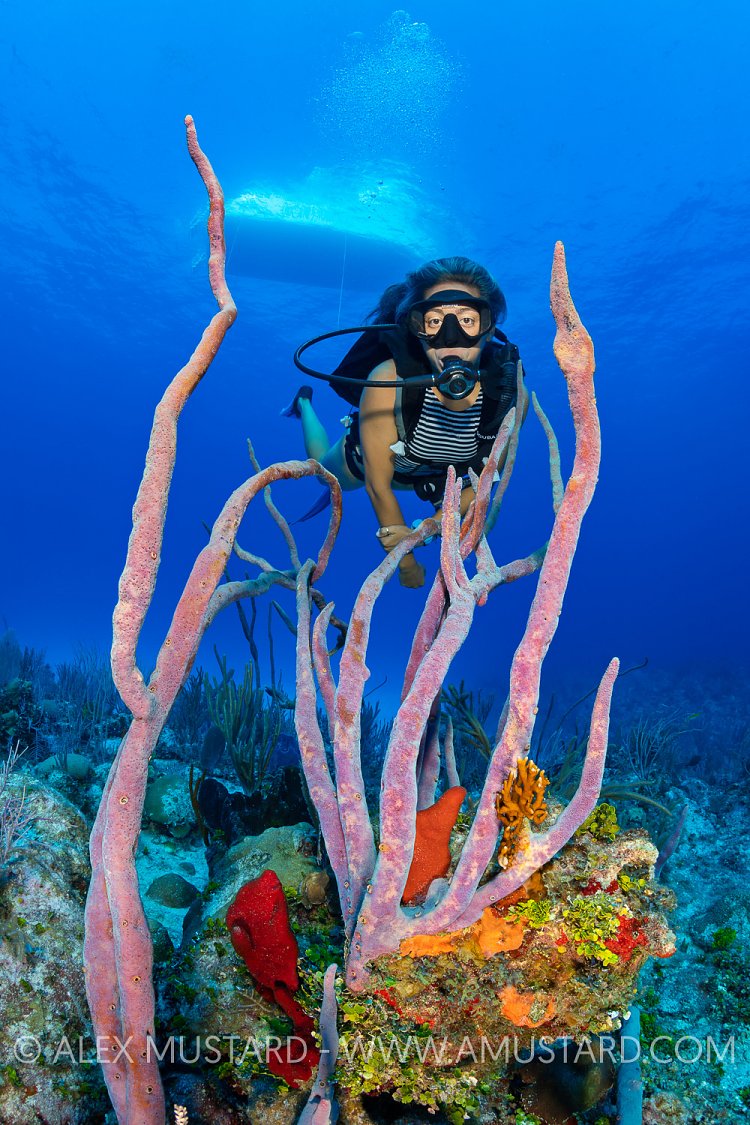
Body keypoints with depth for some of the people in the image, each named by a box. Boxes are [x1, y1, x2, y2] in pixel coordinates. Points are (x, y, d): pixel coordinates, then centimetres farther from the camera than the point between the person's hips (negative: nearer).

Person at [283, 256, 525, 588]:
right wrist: (405, 561, -22)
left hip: (433, 475, 2)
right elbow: (377, 483, -31)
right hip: (364, 459, -2)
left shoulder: (507, 387, -37)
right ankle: (304, 403, 53)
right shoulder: (390, 380, -44)